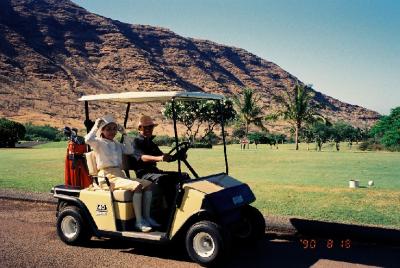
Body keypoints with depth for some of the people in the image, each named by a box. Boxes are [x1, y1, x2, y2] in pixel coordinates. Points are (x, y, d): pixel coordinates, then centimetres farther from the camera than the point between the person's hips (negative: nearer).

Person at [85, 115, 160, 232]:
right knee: (137, 186, -30)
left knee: (148, 184, -7)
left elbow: (129, 150, 20)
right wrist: (96, 126, -9)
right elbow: (88, 139, -20)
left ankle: (146, 217, -5)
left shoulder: (117, 144, 22)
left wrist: (124, 134, 19)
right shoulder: (99, 143, 0)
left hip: (120, 175, 8)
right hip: (108, 177, -8)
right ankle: (139, 221, -26)